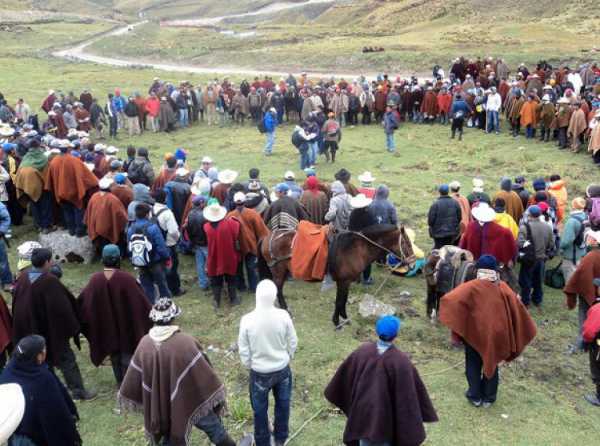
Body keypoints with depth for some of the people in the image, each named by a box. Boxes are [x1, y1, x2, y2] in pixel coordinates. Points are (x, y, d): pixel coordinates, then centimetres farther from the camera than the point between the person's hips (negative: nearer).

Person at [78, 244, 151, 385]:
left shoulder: (95, 280, -12)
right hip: (127, 325, -3)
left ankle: (121, 384, 36)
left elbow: (82, 302, -1)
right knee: (127, 355, 14)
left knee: (115, 356, 22)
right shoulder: (126, 278, -22)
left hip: (106, 327, 3)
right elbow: (140, 302, -15)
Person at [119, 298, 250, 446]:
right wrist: (217, 394, -6)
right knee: (213, 427, 20)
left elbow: (134, 376, 1)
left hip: (161, 405, 4)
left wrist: (127, 398, 18)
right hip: (190, 401, -4)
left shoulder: (145, 344, -11)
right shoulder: (185, 342, -25)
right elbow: (204, 372, -18)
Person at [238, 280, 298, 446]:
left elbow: (243, 350, -11)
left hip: (259, 372, -2)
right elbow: (293, 342, -5)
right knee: (283, 404, 24)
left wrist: (248, 365, 9)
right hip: (282, 369, 2)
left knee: (260, 409, 19)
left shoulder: (247, 320, -22)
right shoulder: (283, 316, -19)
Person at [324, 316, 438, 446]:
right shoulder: (401, 360, -24)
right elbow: (408, 392, -19)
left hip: (364, 407, 3)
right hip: (388, 412, -2)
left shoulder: (363, 351, -14)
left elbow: (345, 374, -1)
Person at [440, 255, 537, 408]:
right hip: (496, 333, 3)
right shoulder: (504, 289, -5)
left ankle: (475, 396, 25)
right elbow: (517, 310, -1)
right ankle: (488, 397, 29)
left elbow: (450, 299, -23)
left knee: (473, 365, 16)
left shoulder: (472, 287, -15)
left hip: (475, 332, -3)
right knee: (492, 363, 20)